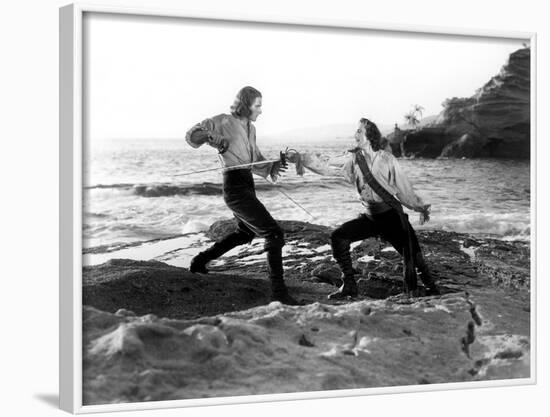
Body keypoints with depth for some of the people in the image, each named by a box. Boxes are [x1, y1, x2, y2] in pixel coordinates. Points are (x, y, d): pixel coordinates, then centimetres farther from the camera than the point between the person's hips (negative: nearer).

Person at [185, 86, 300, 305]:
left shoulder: (250, 128, 15)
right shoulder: (224, 121, -8)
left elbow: (256, 162, 14)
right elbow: (191, 135, -6)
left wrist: (272, 167, -7)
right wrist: (212, 137, -24)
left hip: (247, 186, 10)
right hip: (235, 186, -10)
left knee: (246, 233, 30)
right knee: (274, 234, -15)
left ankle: (200, 262, 41)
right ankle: (278, 291, -14)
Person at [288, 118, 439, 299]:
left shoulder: (386, 158, -6)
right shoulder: (354, 159, 4)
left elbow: (403, 187, -2)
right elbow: (327, 168, 0)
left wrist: (419, 207, -4)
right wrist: (302, 158, -8)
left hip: (392, 215, -4)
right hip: (370, 216, 4)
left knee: (412, 253, -14)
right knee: (338, 237, -10)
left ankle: (431, 288, 10)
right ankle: (349, 285, 0)